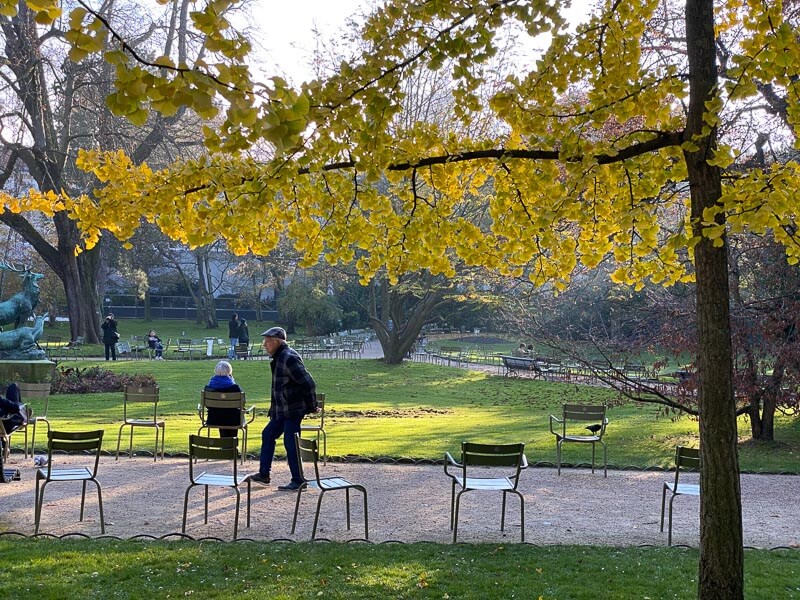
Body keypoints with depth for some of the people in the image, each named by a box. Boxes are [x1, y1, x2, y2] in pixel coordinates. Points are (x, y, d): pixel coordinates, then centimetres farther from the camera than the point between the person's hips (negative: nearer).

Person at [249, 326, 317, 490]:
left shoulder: (289, 358, -20)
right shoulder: (278, 358, 13)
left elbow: (308, 383, -22)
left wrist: (311, 407, -14)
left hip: (293, 411, -10)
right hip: (281, 410, 10)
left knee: (291, 443, -5)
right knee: (268, 435, 15)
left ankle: (298, 481, 3)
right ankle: (263, 474, 24)